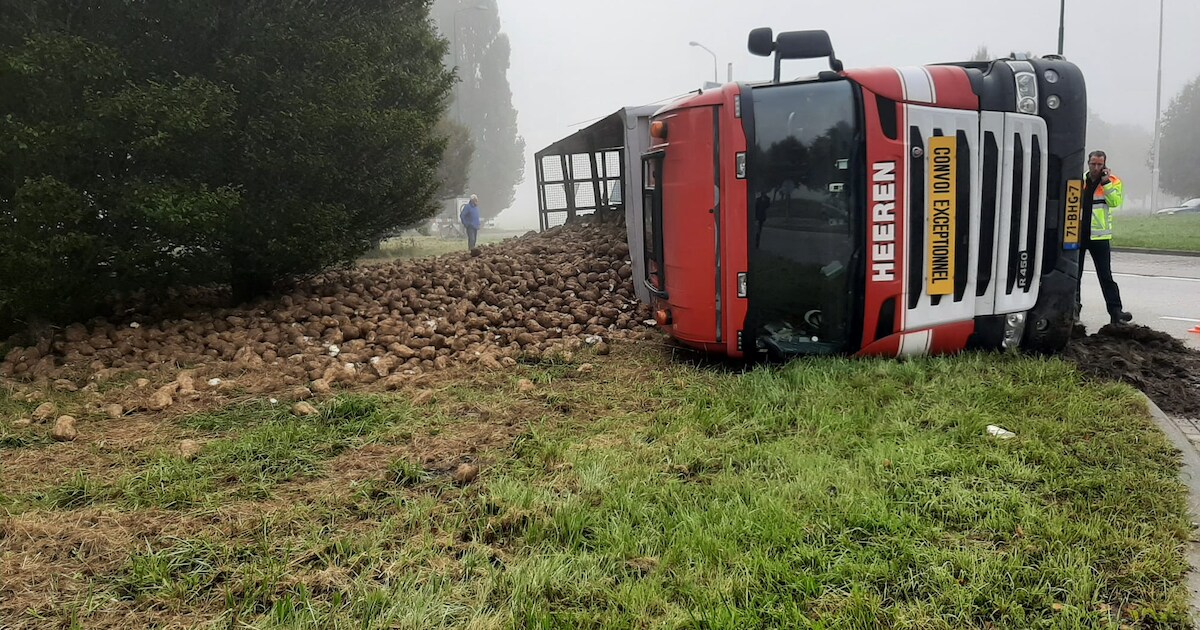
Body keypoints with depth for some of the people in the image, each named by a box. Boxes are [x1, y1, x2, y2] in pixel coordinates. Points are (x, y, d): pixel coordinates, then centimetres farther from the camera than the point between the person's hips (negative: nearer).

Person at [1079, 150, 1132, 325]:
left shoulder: (1112, 181, -1)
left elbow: (1116, 202, -16)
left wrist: (1106, 182, -20)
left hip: (1099, 236, -3)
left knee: (1106, 276, -5)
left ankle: (1115, 311, -5)